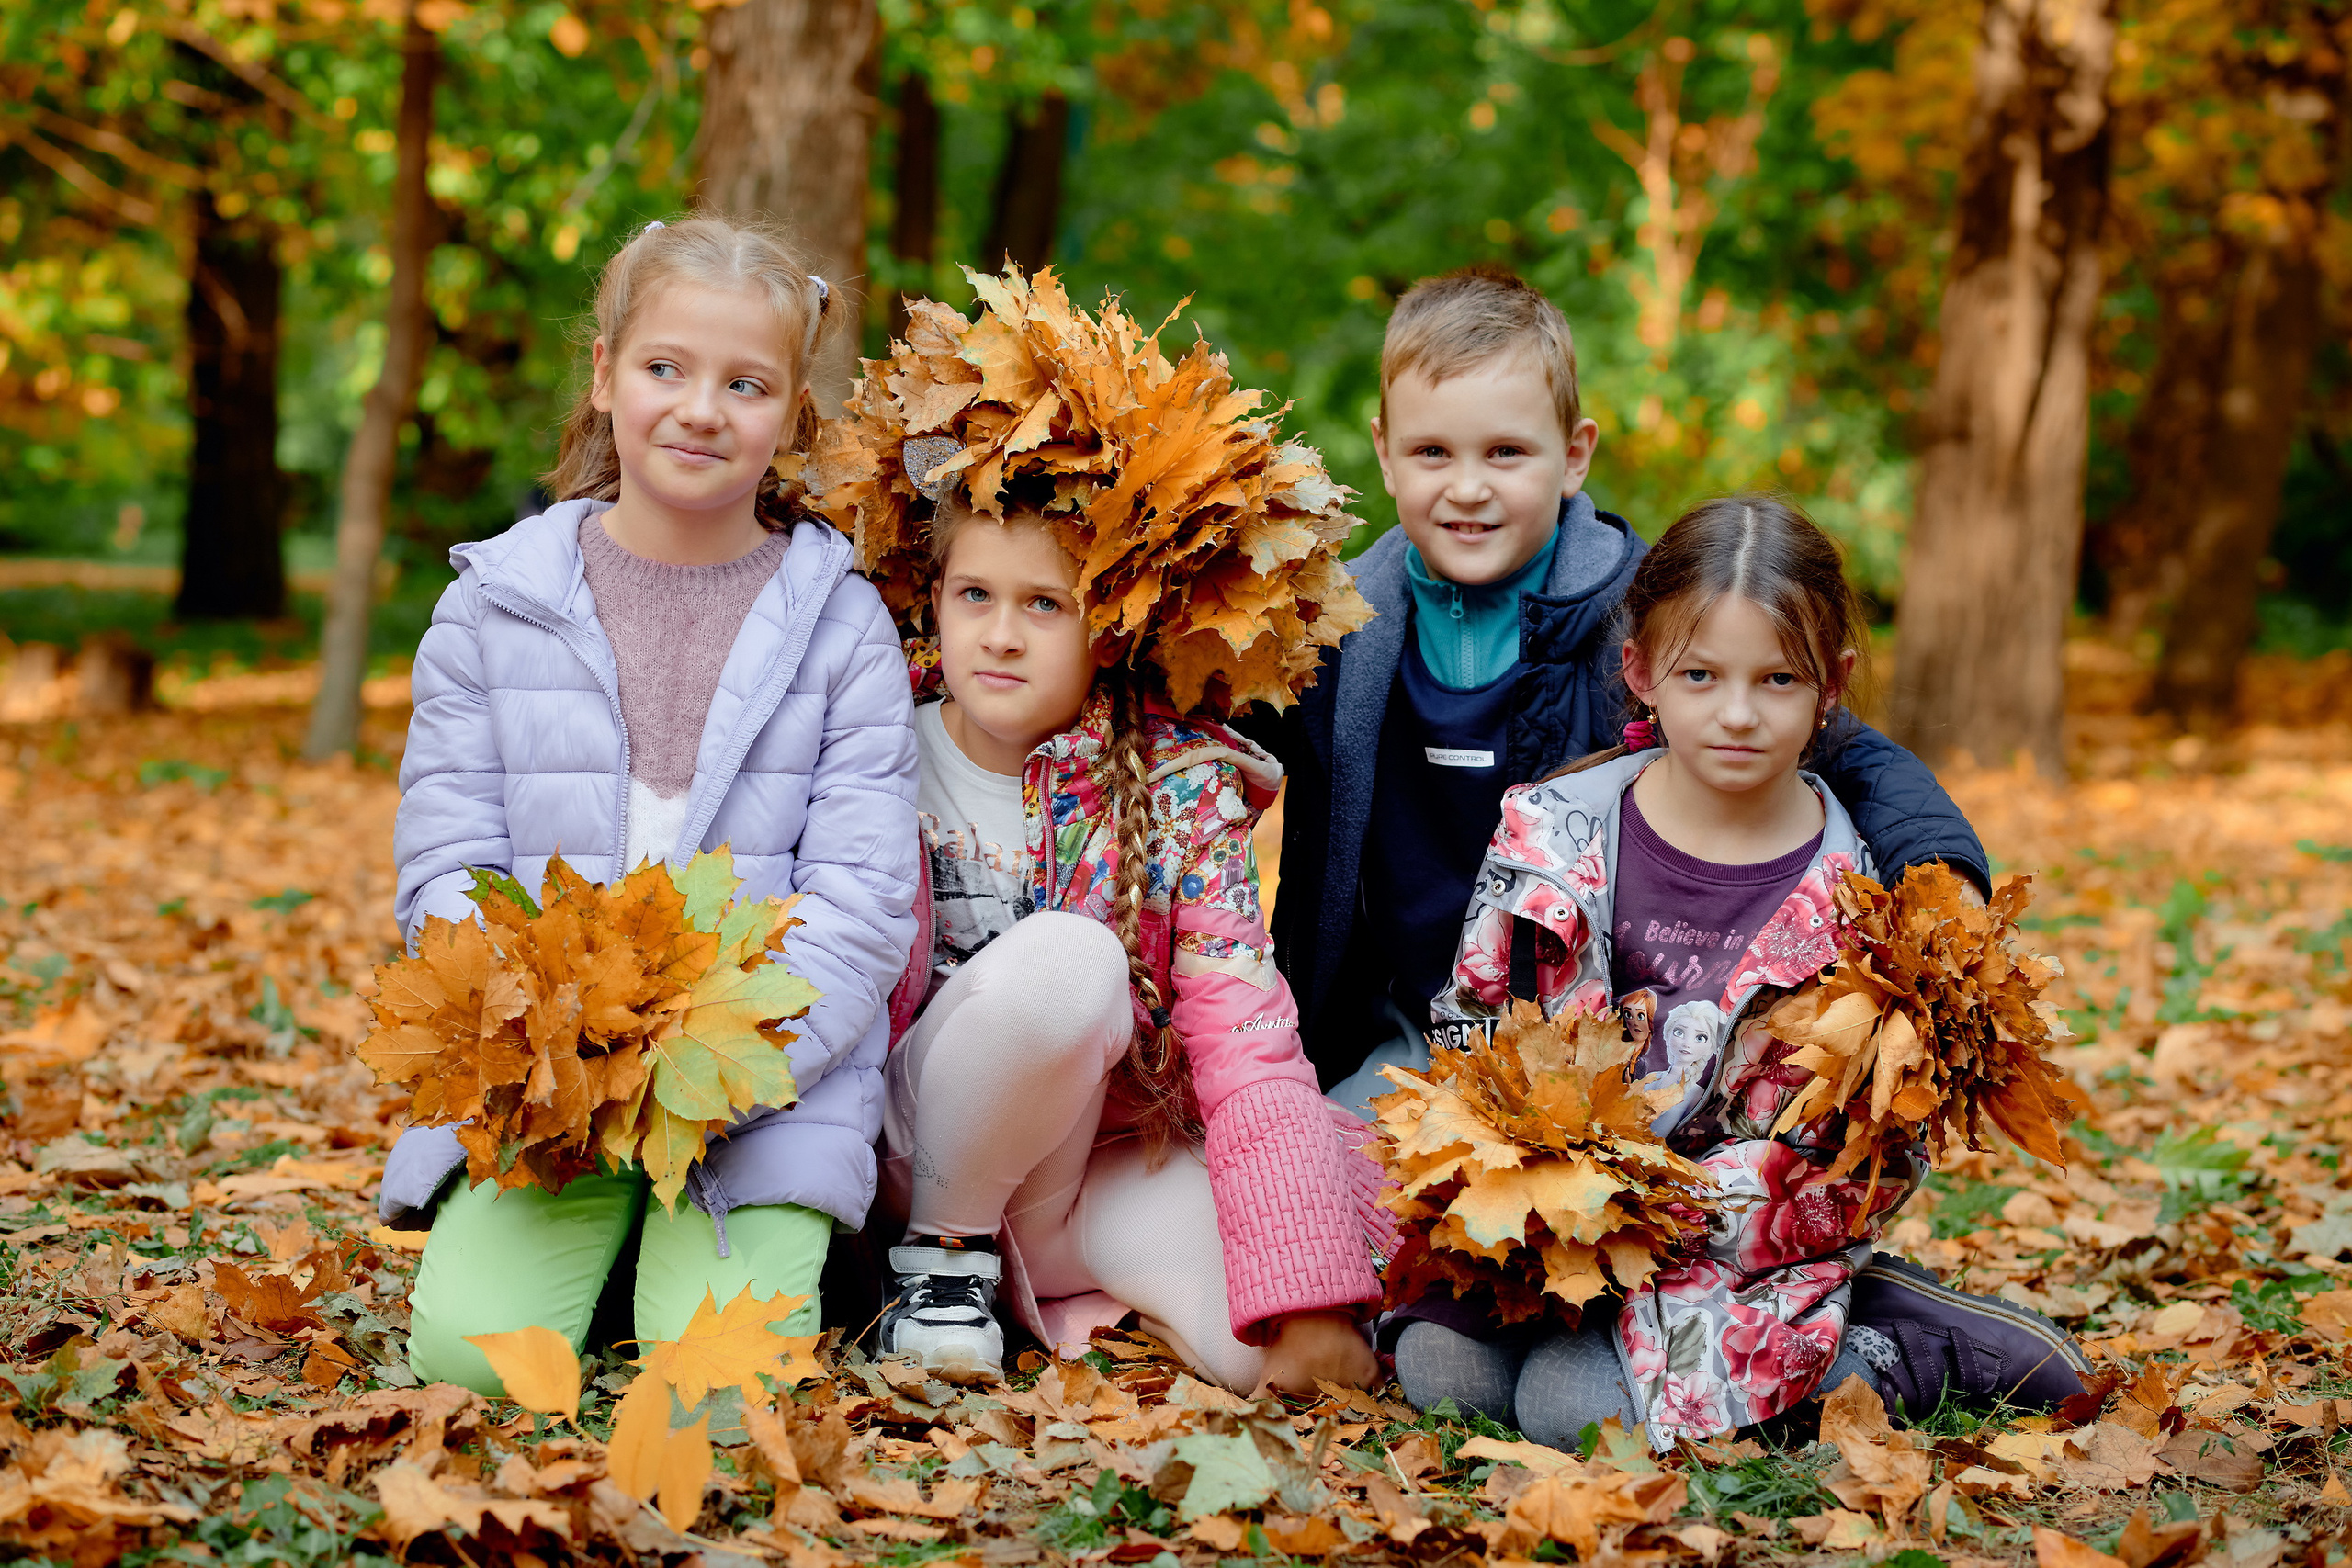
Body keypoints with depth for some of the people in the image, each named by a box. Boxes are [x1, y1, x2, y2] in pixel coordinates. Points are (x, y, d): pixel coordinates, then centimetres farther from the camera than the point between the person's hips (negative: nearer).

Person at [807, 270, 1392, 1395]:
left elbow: (1250, 1049, -13)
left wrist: (1307, 1297, -22)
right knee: (1064, 958, -32)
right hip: (916, 1138, -2)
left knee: (1263, 1345, -26)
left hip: (1110, 1152, 2)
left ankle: (1061, 1284, 5)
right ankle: (943, 1250, -9)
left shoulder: (1178, 785, -7)